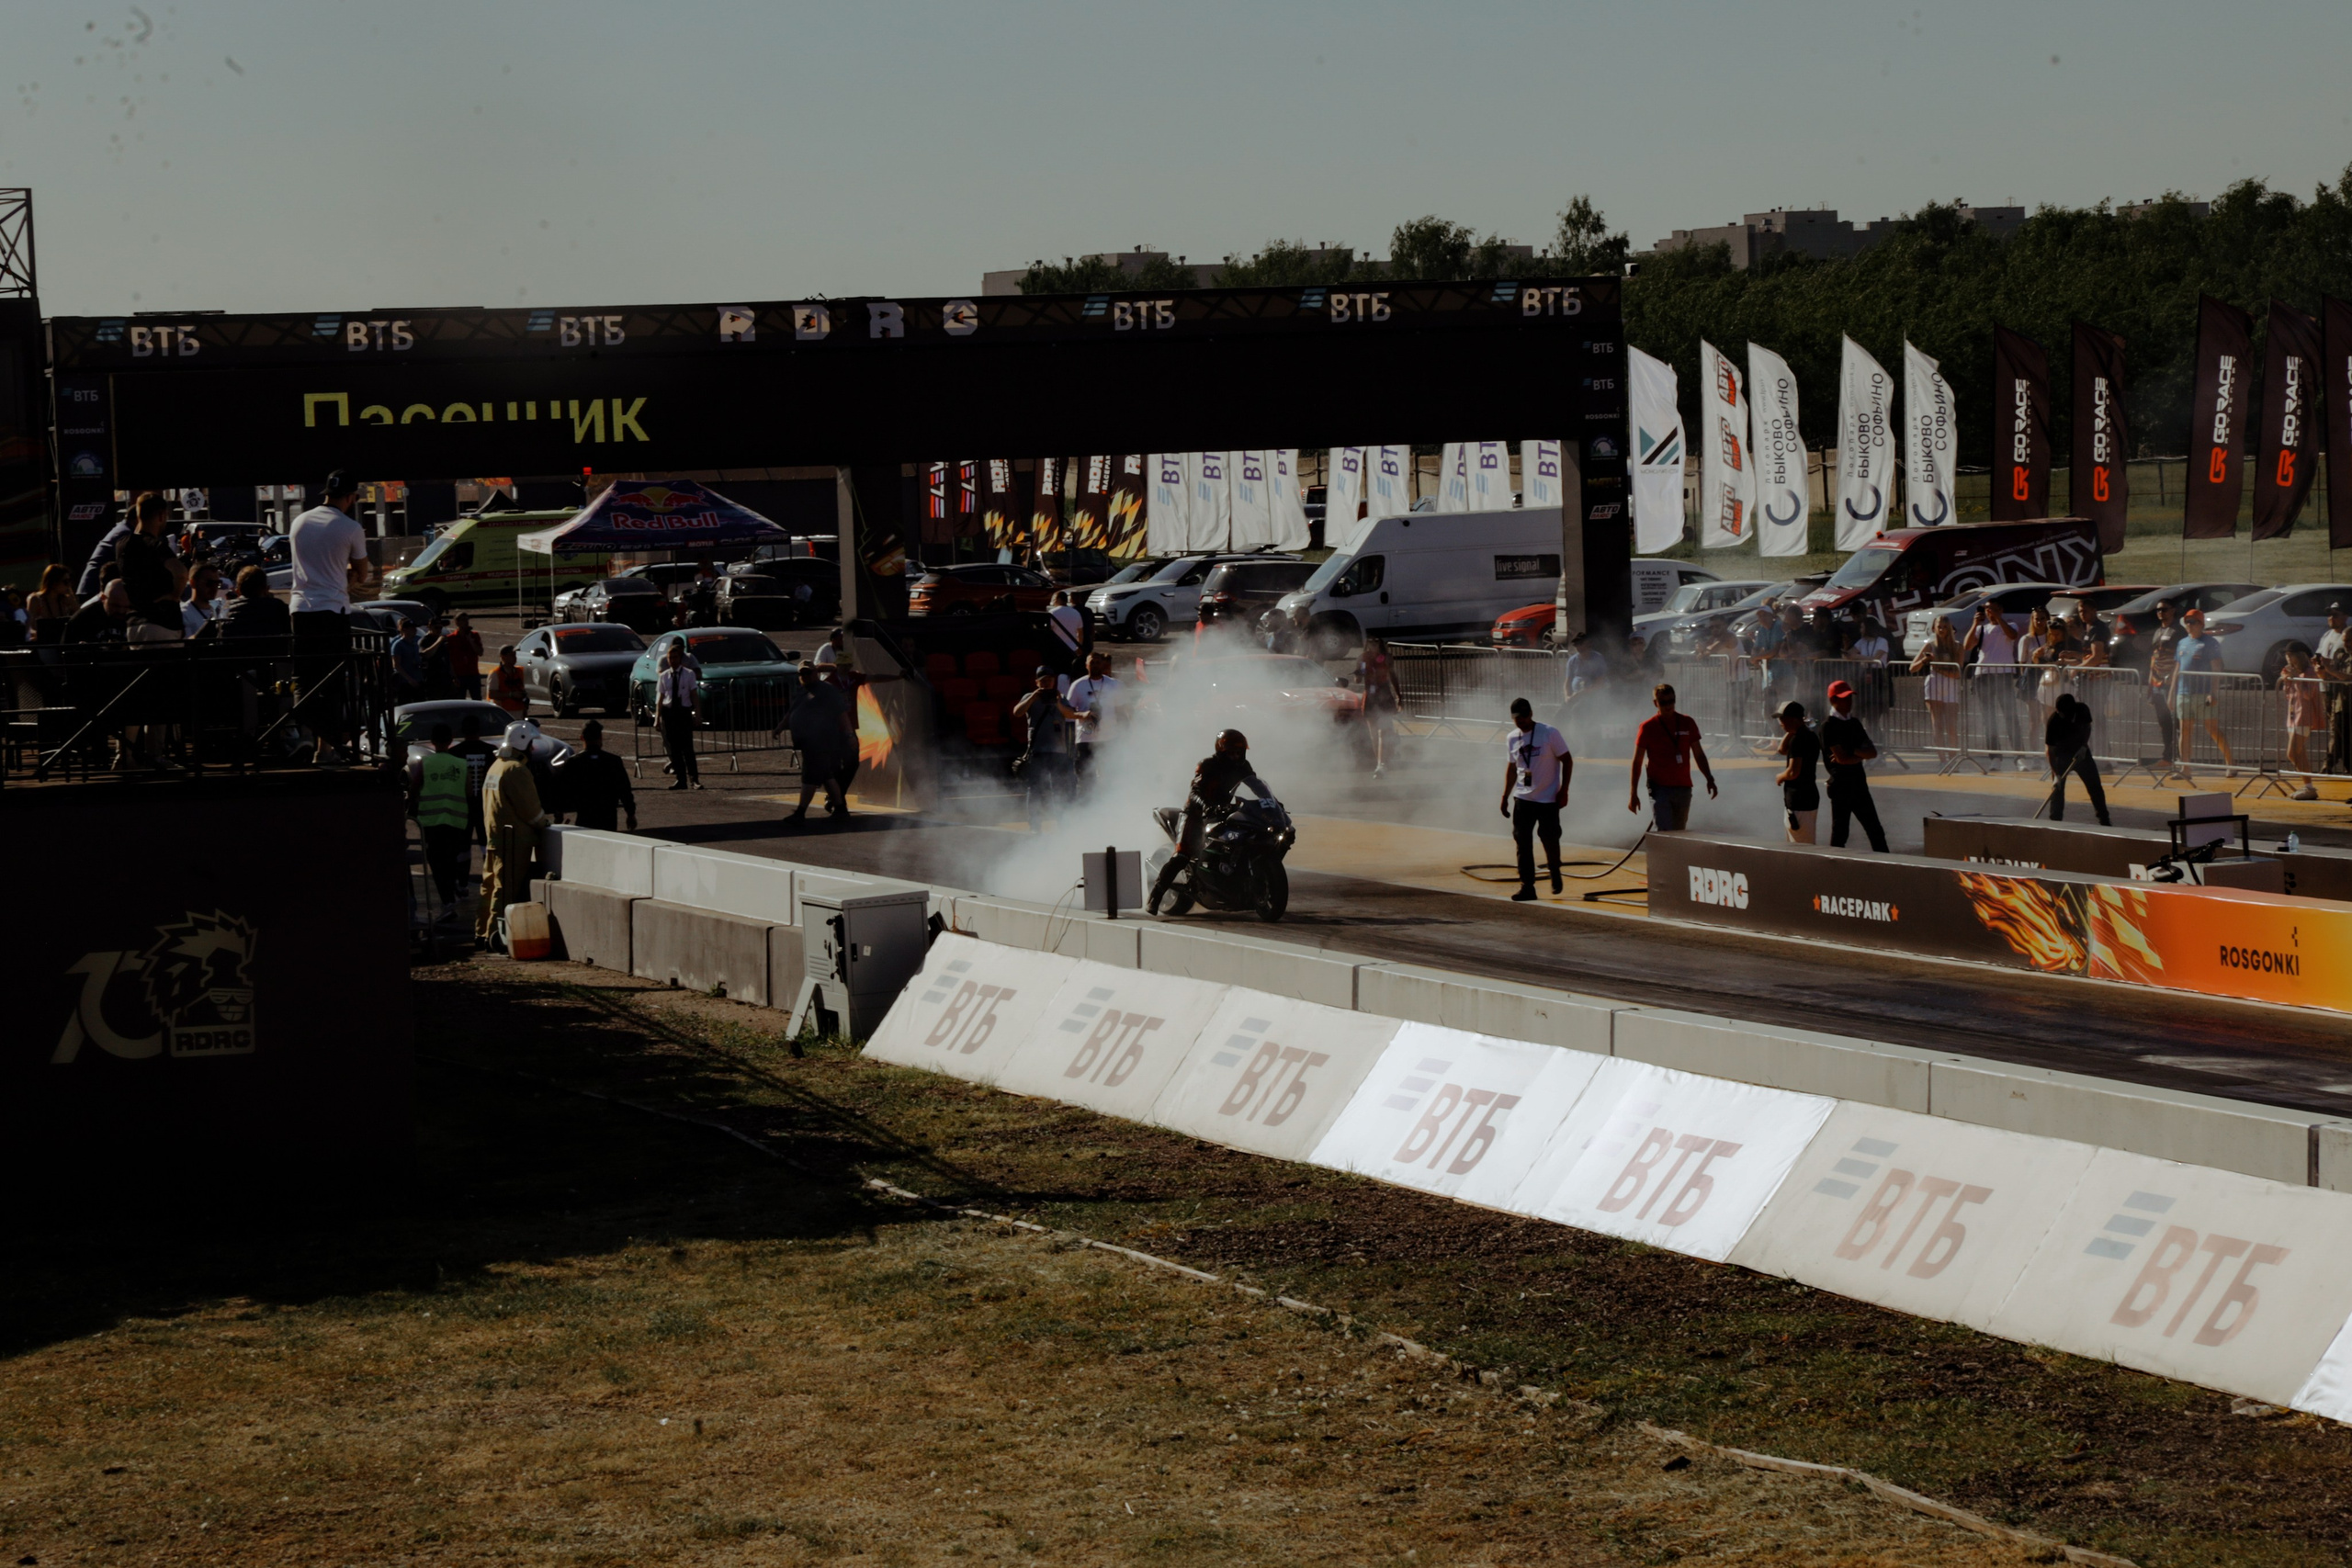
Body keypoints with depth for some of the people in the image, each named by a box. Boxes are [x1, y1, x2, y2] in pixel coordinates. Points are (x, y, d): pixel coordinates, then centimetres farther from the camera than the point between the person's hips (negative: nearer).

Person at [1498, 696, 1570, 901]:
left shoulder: (1550, 734, -9)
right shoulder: (1512, 739, 6)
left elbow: (1567, 761, -5)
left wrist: (1563, 790, -11)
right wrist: (1505, 796, 14)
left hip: (1548, 799, -4)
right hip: (1522, 799, 4)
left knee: (1550, 840, 3)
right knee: (1523, 843, -4)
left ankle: (1555, 872, 32)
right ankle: (1527, 886, -2)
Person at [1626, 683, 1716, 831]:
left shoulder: (1687, 723, 7)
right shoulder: (1648, 728, -3)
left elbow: (1699, 754, 15)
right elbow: (1637, 762, 0)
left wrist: (1709, 779, 6)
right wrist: (1633, 794, -5)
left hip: (1683, 789, 4)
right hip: (1660, 789, -4)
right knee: (1663, 834, -15)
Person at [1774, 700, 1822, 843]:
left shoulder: (1798, 739, -18)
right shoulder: (1812, 737, 12)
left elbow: (1793, 772, -24)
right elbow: (1783, 750, 26)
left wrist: (1780, 777, -4)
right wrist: (1791, 732, 13)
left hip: (1798, 801, -10)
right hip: (1811, 795, 10)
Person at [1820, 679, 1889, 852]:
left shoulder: (1854, 723, 13)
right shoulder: (1829, 726, -10)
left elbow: (1873, 752, 4)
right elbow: (1842, 758, -19)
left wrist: (1853, 752, -13)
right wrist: (1861, 755, -4)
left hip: (1859, 783, 7)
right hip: (1841, 784, -7)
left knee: (1876, 831, 10)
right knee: (1839, 834, -1)